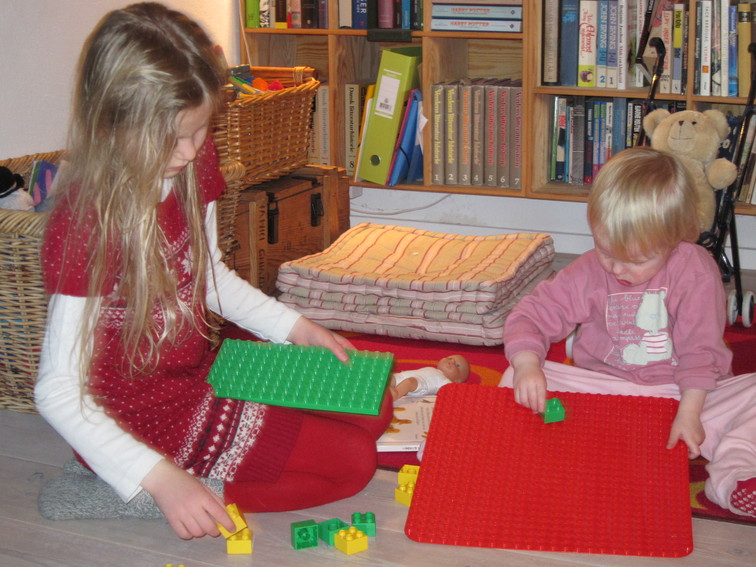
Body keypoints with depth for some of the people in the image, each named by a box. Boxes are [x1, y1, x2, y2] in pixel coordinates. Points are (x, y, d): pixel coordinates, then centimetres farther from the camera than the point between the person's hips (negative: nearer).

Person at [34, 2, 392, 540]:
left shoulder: (194, 167, -4)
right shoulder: (88, 222, -27)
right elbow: (58, 390, -26)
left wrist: (295, 326, 4)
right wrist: (162, 479, -35)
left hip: (204, 371, 8)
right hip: (144, 417, -8)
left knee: (370, 409, 8)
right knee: (351, 460, -12)